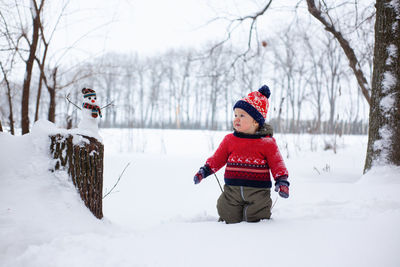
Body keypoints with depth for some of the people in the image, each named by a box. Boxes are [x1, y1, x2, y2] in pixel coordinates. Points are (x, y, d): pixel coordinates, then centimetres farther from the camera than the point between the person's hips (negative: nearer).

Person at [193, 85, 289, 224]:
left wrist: (282, 181, -13)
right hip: (232, 190, 2)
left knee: (254, 219, -1)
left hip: (257, 191, -2)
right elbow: (217, 159, 12)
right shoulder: (229, 140, 6)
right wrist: (204, 170, 1)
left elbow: (277, 164, -1)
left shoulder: (267, 142, -2)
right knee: (230, 218, 2)